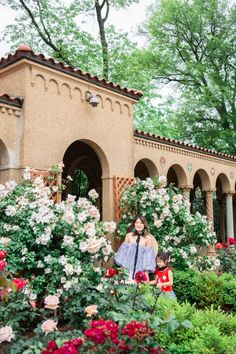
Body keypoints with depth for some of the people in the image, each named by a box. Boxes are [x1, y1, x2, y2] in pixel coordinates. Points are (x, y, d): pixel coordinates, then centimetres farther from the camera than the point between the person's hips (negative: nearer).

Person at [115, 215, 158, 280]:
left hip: (140, 269, -2)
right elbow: (123, 252, 7)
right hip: (128, 268, 2)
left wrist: (146, 272, -3)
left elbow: (148, 257, -1)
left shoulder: (148, 238, -4)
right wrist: (122, 266, 4)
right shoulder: (129, 235, 1)